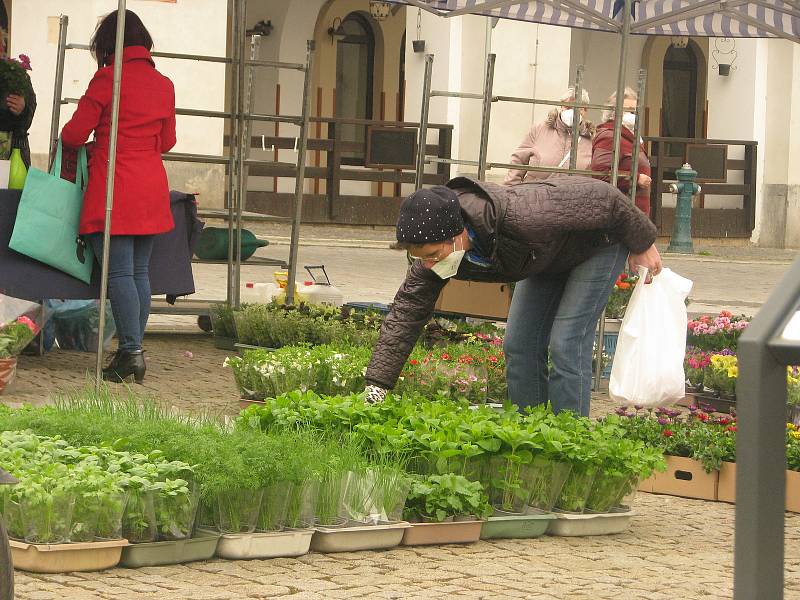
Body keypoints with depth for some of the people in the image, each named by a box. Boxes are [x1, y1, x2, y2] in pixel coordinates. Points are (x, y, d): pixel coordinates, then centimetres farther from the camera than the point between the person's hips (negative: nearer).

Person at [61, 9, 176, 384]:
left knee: (119, 271, -7)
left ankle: (131, 352, -12)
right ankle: (134, 350, 11)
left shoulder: (108, 79, -8)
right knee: (139, 271, 10)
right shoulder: (163, 84, 9)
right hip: (152, 190, 6)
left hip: (113, 185, -6)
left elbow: (75, 134, -5)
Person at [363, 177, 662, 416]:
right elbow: (405, 315, -19)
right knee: (519, 345, 2)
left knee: (566, 344, -15)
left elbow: (602, 197, -33)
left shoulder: (519, 218, -46)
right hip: (549, 255, 7)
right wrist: (376, 389, -27)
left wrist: (642, 244, -17)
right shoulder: (434, 244, -25)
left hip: (599, 241, -7)